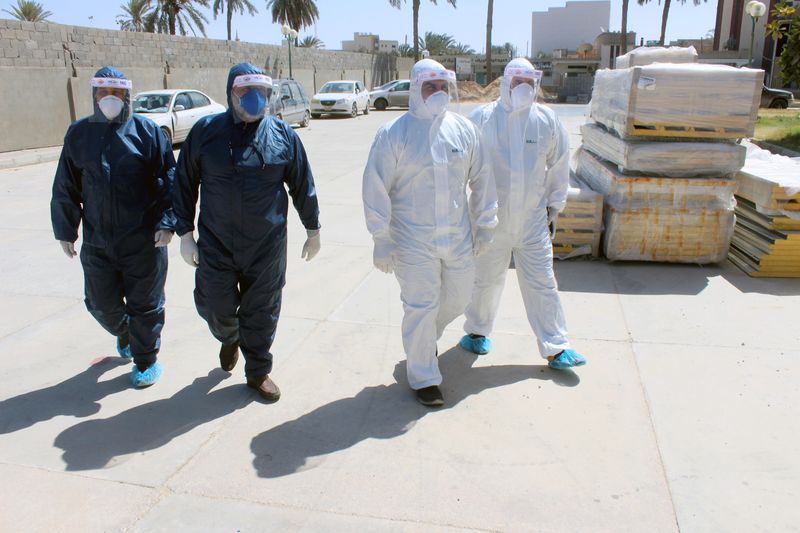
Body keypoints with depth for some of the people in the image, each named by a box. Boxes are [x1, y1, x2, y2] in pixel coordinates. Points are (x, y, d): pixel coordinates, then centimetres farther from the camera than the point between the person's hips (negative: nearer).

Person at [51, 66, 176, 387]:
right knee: (101, 303, 14)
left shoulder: (146, 130, -2)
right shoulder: (79, 133, 6)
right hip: (96, 241, 4)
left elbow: (168, 180, -4)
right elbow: (65, 188, 11)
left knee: (144, 304, 7)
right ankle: (124, 334, 46)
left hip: (144, 241, -3)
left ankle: (146, 359, 26)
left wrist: (166, 222, -13)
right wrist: (65, 230, 10)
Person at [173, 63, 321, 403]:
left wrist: (313, 230, 11)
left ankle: (258, 371, 30)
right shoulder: (206, 131, -1)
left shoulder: (283, 135, 0)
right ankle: (229, 339, 42)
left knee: (261, 312, 9)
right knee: (215, 306, 5)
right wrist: (185, 233, 2)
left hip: (266, 247, 0)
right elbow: (185, 184, 4)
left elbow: (303, 186, 7)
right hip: (216, 244, 0)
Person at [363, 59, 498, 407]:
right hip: (413, 241, -4)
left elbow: (481, 179, 12)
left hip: (458, 237, 5)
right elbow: (376, 188, -8)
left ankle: (425, 338, 48)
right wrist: (381, 240, -9)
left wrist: (484, 225, 13)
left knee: (458, 297, 17)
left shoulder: (464, 129, 4)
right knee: (421, 307, 1)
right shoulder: (394, 134, -8)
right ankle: (424, 378, 20)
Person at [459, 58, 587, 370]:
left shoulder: (547, 119, 2)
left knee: (542, 283, 5)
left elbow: (559, 165, 12)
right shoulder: (481, 119, -5)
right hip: (490, 219, -2)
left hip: (533, 219, 2)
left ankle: (555, 349, 14)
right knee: (486, 280, 13)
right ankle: (477, 331, 37)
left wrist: (554, 206, 13)